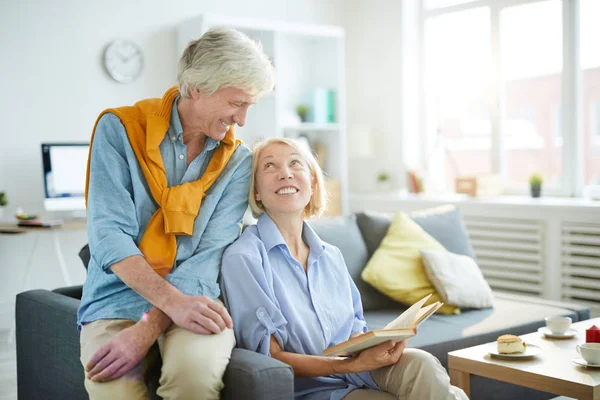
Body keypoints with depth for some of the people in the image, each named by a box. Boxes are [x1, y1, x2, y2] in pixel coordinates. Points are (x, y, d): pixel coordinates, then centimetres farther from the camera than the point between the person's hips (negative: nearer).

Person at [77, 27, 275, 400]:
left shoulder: (236, 160, 2)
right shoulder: (120, 128, -3)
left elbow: (210, 256, -8)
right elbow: (108, 234, -11)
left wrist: (149, 328, -21)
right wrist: (172, 300, -25)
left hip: (194, 299, 1)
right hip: (119, 297, -1)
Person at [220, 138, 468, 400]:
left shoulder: (331, 255, 12)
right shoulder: (242, 258, -9)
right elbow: (271, 357, -12)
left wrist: (375, 346, -9)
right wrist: (353, 364, -24)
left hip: (359, 378, 6)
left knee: (419, 363, -27)